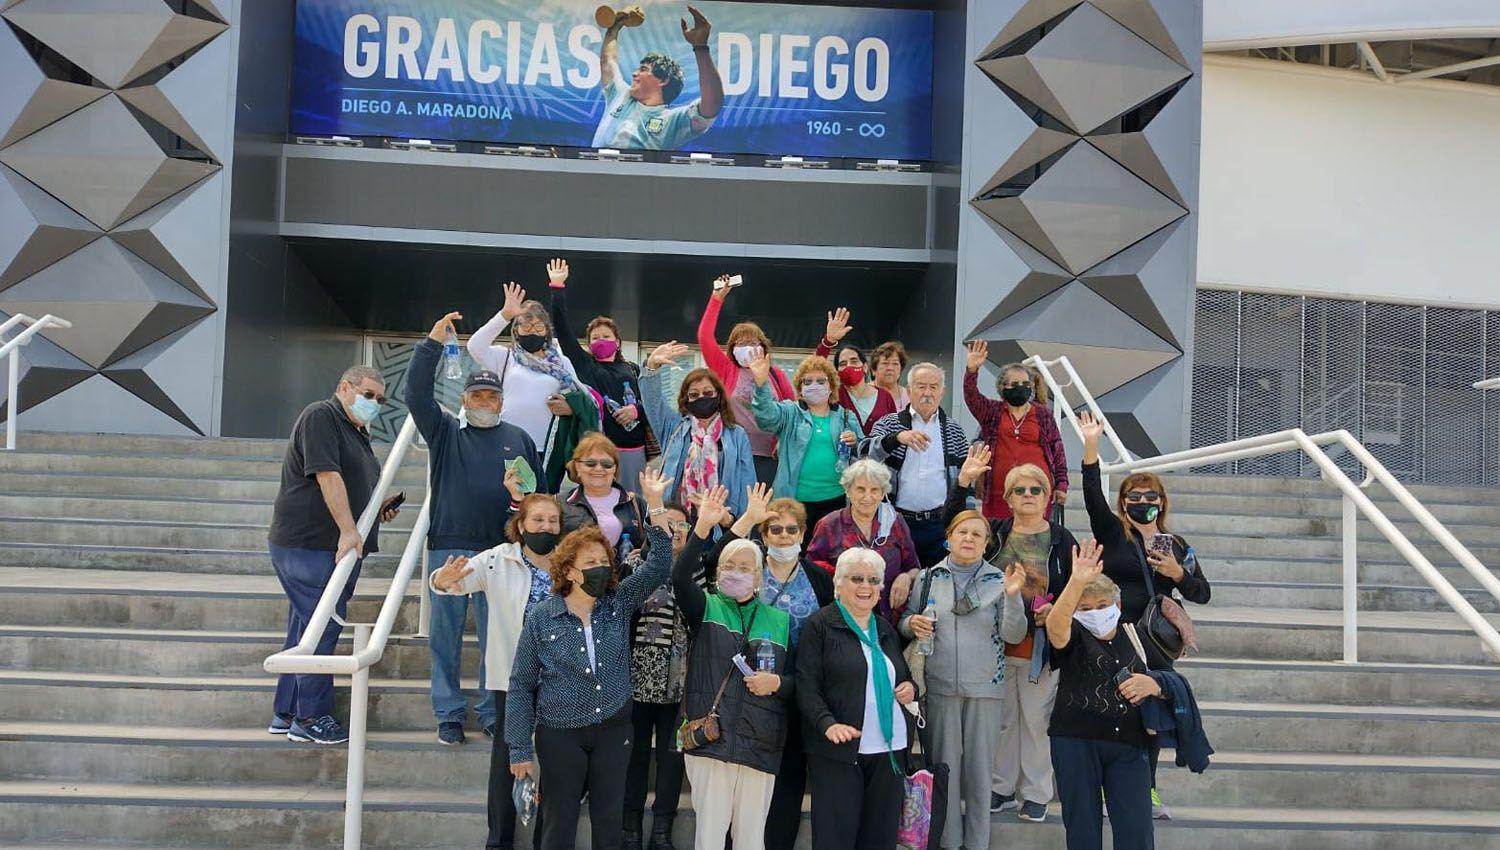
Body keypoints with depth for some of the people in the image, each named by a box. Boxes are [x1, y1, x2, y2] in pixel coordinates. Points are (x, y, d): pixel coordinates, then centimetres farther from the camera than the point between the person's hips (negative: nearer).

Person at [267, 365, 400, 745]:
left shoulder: (357, 432, 21)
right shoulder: (321, 417, -9)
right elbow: (327, 475, -20)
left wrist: (378, 508, 15)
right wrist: (348, 530, -25)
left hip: (336, 548, 10)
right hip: (308, 545, -10)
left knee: (305, 628, 13)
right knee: (322, 628, -8)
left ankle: (286, 714, 20)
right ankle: (311, 718, -1)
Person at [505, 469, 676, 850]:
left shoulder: (618, 604, 1)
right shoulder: (542, 617, -6)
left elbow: (657, 566, -9)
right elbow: (521, 685, -3)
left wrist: (655, 505, -18)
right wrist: (520, 748, -6)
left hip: (613, 730, 3)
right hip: (560, 734, -2)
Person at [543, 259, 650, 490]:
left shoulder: (632, 370, 17)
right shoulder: (583, 365, 9)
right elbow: (562, 327, 3)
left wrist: (637, 410, -5)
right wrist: (557, 288, 0)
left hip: (634, 451, 3)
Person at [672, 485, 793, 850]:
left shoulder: (780, 621, 13)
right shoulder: (706, 608, 7)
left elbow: (798, 680, 14)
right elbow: (680, 578, -14)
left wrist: (777, 683, -9)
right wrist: (702, 529, -27)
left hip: (761, 747, 2)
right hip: (709, 739, -2)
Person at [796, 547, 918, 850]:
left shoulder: (886, 629, 18)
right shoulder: (820, 625, -2)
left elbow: (903, 676, 30)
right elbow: (806, 685, -9)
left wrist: (910, 688, 7)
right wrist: (828, 724, -23)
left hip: (889, 749, 6)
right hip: (839, 750, -6)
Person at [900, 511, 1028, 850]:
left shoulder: (999, 580, -1)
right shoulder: (928, 578, 3)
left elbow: (1014, 635, -7)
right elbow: (905, 623, 12)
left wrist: (1012, 596, -22)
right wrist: (912, 623, -11)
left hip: (985, 687, -1)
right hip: (939, 685, 1)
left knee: (980, 765, 6)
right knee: (944, 763, 7)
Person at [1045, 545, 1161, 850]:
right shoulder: (1074, 637, 1)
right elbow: (1054, 625, -25)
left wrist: (1152, 685, -5)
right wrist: (1077, 582, -41)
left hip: (1129, 747, 2)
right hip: (1076, 742, -2)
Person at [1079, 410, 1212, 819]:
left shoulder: (1177, 545, 11)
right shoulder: (1112, 533, 2)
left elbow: (1203, 594, 10)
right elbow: (1093, 495, -14)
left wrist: (1178, 574, -10)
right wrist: (1091, 446, -25)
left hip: (1155, 644, 3)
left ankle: (1147, 791, 20)